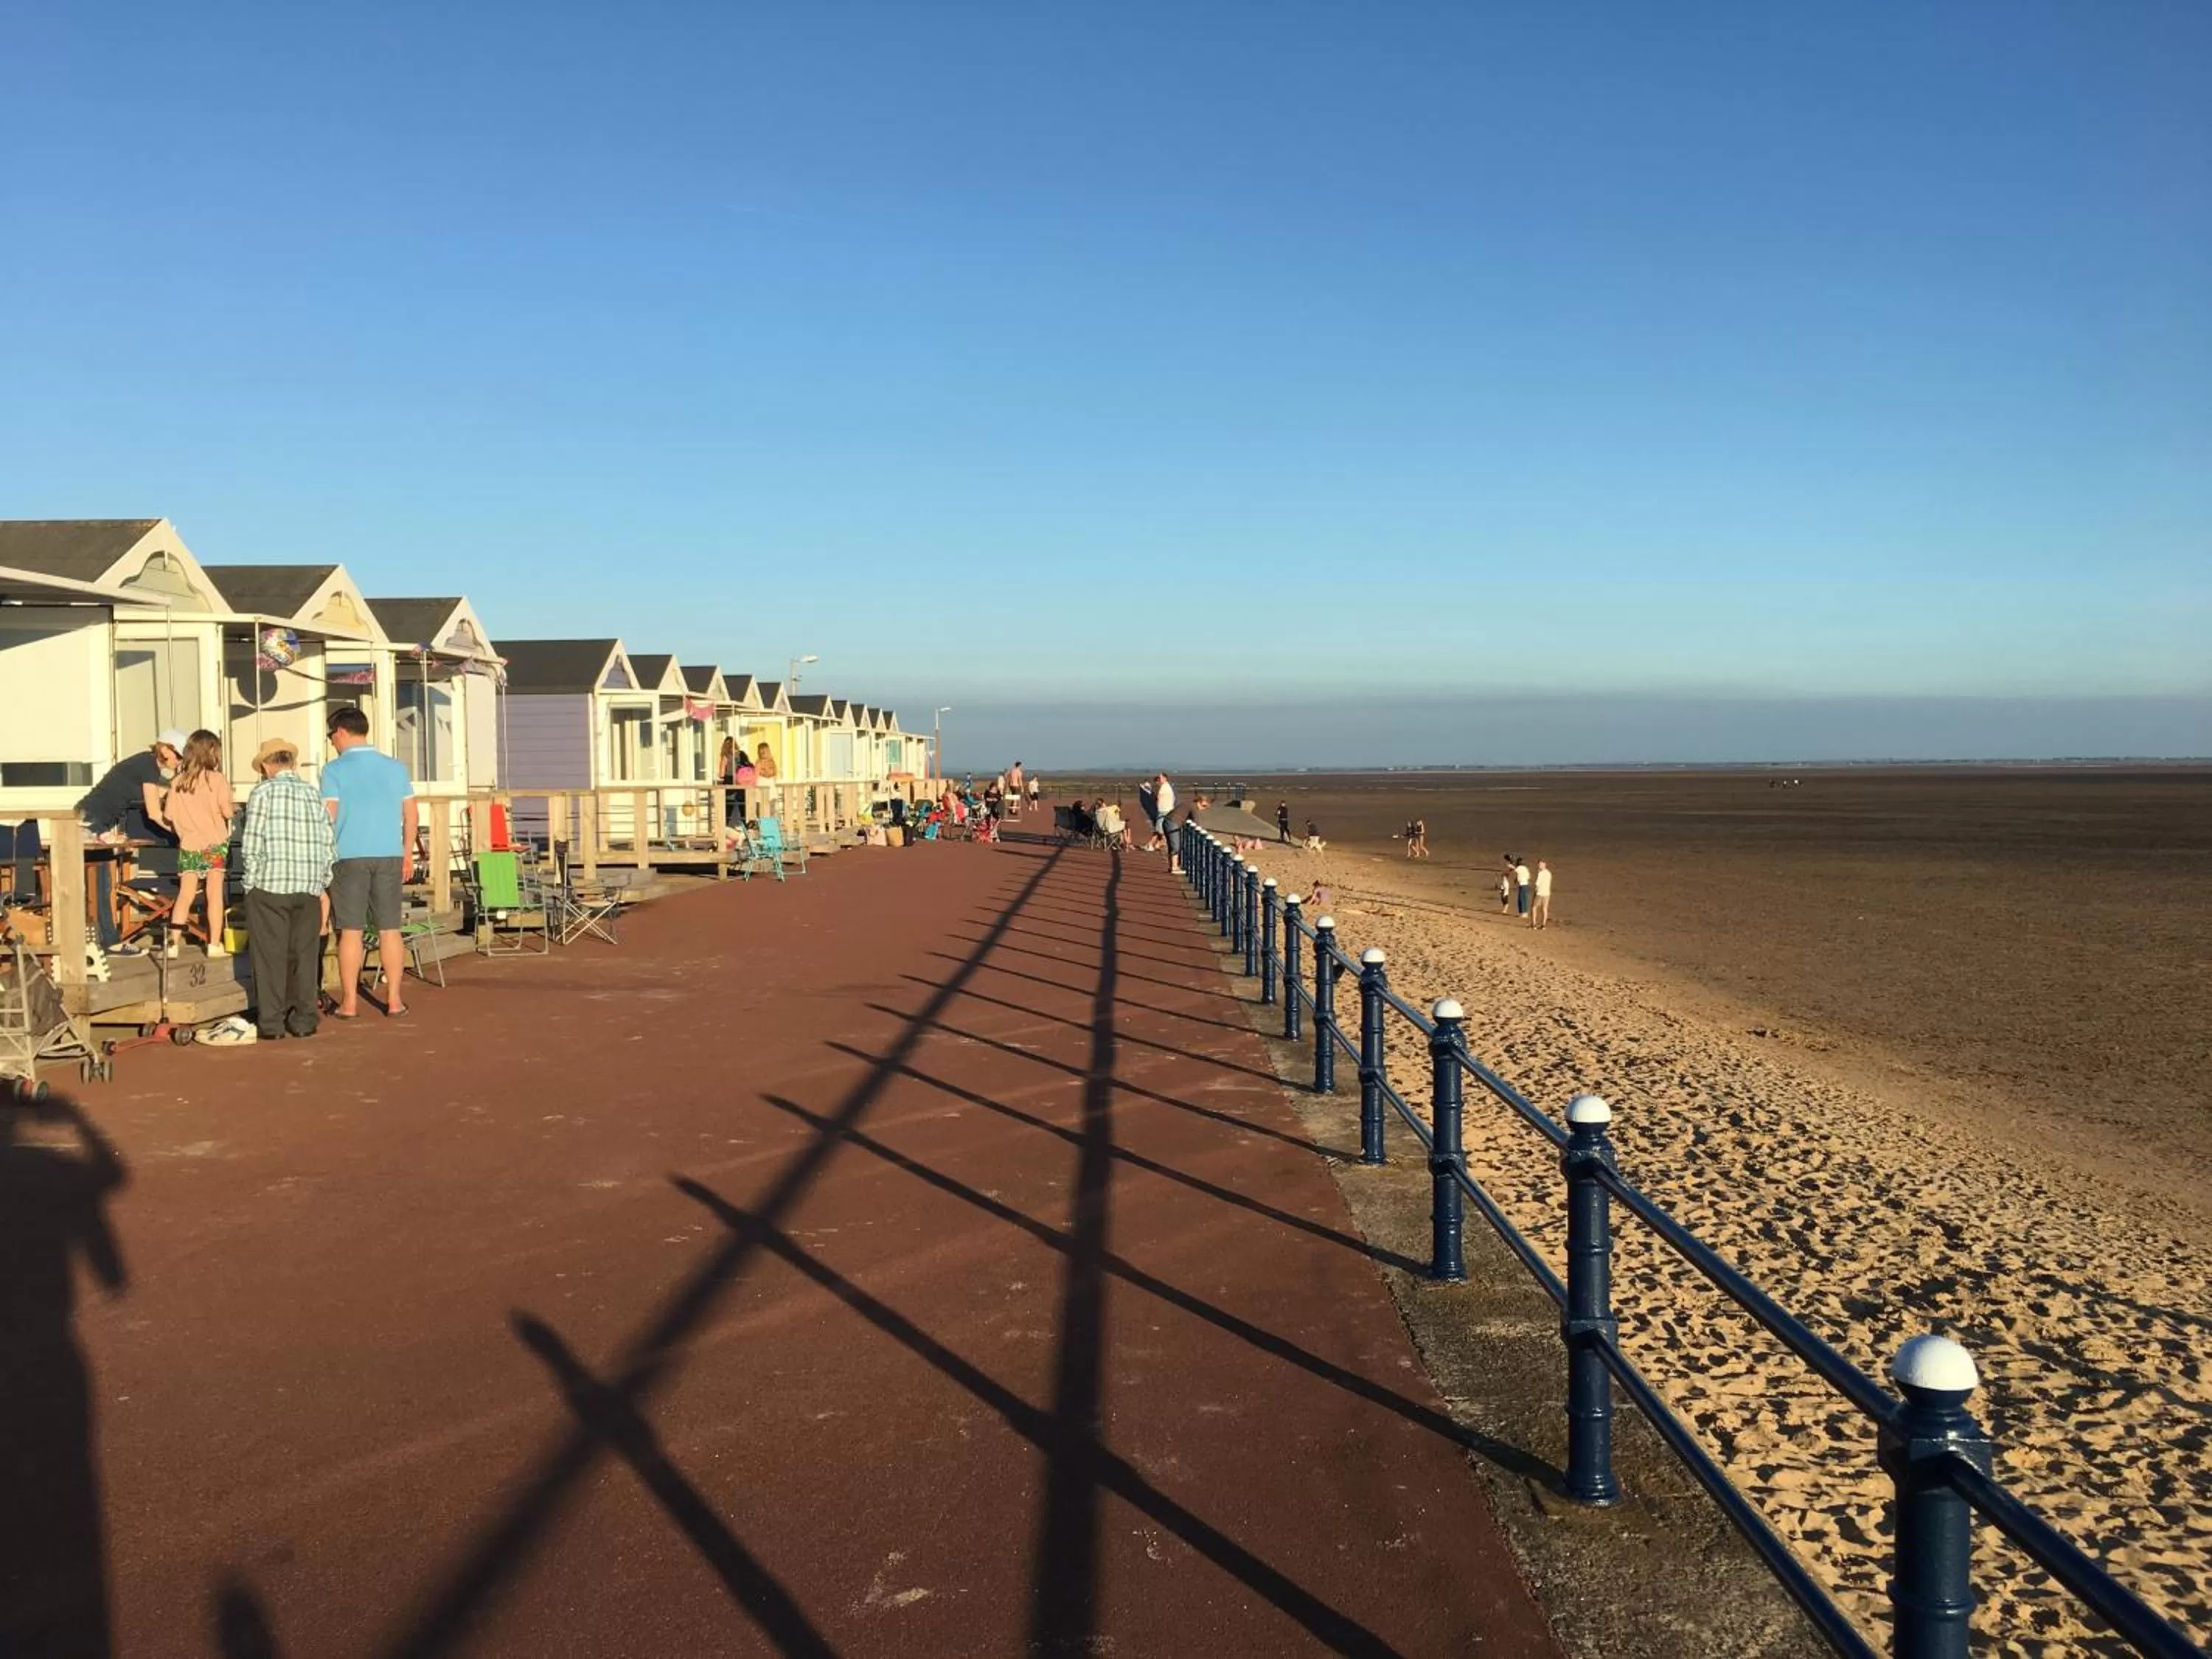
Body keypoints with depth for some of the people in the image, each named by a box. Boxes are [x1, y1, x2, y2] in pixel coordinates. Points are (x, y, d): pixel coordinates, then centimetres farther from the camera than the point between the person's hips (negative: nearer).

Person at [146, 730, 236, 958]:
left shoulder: (177, 781, 3)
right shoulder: (217, 779, -8)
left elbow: (168, 817, 5)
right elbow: (227, 811, -11)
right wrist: (235, 807, 11)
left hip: (188, 845, 3)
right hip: (215, 844, -3)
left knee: (185, 895, 7)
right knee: (215, 894, 1)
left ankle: (173, 944, 3)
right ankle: (214, 945, 1)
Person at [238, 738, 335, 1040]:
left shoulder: (263, 792, -2)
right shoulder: (313, 793, 11)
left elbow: (251, 845, -9)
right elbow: (329, 844, 9)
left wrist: (250, 883, 1)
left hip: (270, 886, -4)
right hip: (309, 889, 4)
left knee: (271, 956, 2)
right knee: (305, 956, 8)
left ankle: (270, 1023, 4)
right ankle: (304, 1020, 10)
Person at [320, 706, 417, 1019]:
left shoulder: (335, 770, -4)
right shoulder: (395, 767, 8)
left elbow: (328, 817, -8)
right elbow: (410, 814, 9)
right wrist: (407, 854, 17)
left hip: (350, 856, -3)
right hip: (390, 855, 3)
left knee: (351, 931, 2)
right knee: (390, 929, 7)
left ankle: (349, 1002, 6)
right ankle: (394, 1000, 8)